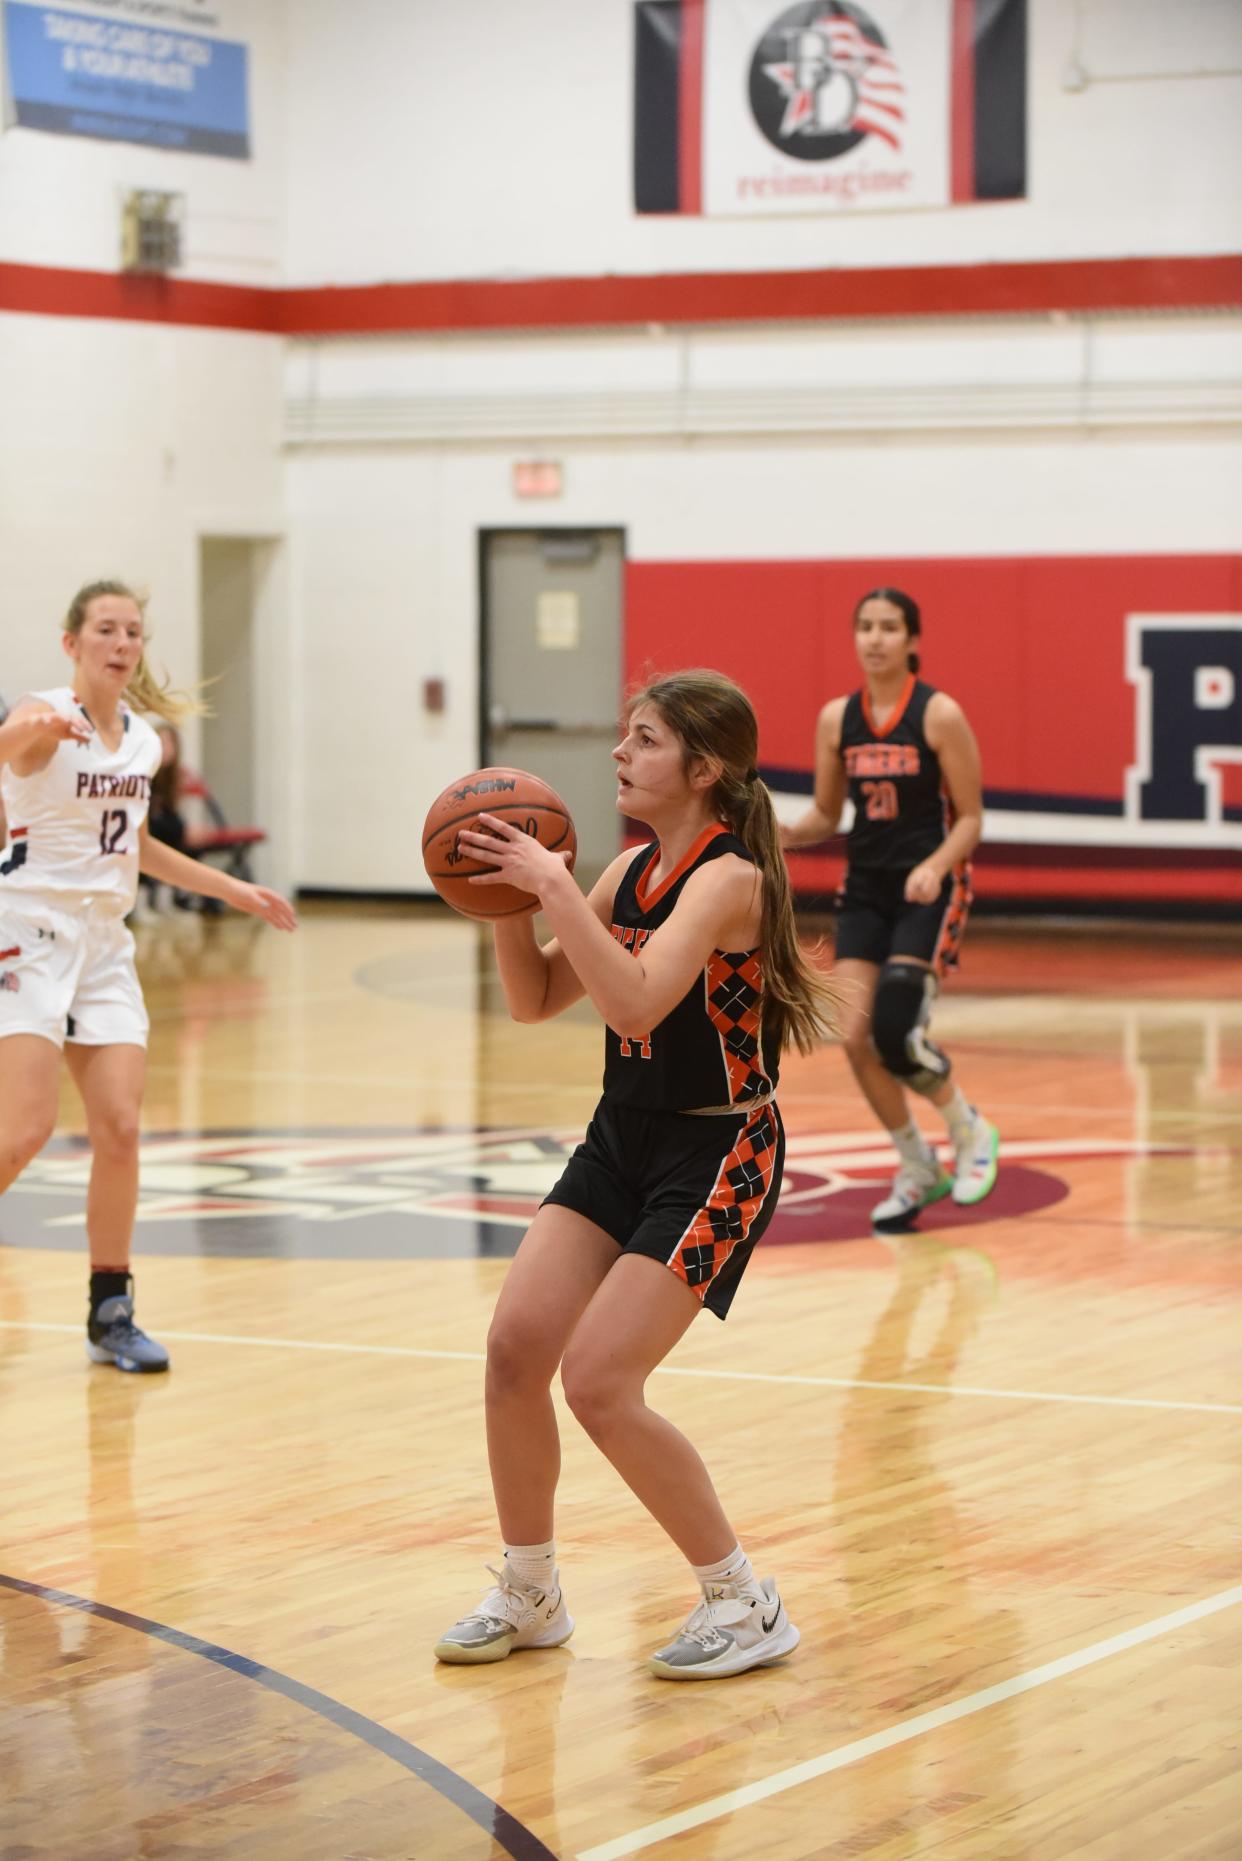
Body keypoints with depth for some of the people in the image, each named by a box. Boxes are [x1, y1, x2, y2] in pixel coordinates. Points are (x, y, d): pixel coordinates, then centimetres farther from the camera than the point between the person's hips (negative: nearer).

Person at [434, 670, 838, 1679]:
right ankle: (530, 1595, 16)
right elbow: (536, 998, 12)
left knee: (598, 1380, -14)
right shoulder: (632, 870, 6)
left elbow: (635, 999, -33)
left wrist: (554, 883, -31)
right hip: (622, 1139, 8)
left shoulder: (727, 879, -19)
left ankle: (744, 1603, 2)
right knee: (516, 1345, -2)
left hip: (715, 1154, -8)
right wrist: (507, 897, -4)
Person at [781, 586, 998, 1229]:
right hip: (865, 887, 5)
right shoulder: (837, 718, 4)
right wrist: (784, 834, -9)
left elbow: (970, 818, -7)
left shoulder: (939, 715, -10)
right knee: (856, 1038, -5)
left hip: (929, 887, -5)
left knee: (896, 1033, -17)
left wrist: (935, 867, -25)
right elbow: (825, 815, 12)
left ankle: (971, 1132, 11)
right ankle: (916, 1170, 15)